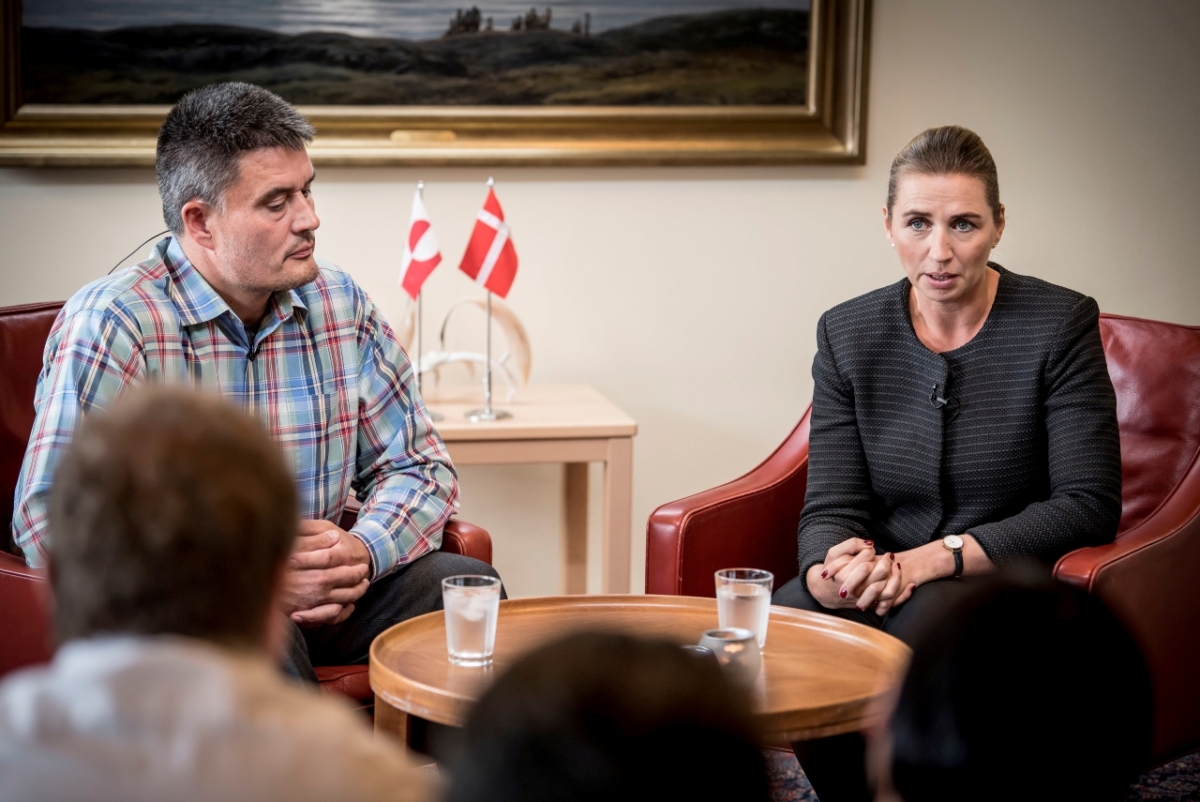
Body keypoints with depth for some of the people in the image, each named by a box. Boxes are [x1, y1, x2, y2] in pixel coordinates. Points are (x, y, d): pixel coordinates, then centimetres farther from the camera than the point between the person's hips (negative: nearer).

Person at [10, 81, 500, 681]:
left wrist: (360, 553, -12)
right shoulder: (112, 326, -12)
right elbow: (50, 525, -18)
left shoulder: (341, 305, 6)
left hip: (320, 595, 6)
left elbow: (420, 467, 12)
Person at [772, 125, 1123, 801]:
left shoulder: (1060, 325, -6)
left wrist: (934, 558, -19)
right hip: (881, 581, 4)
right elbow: (832, 505, 2)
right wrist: (831, 570, -24)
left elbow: (1088, 505, -10)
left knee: (915, 627, -37)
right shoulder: (849, 334, 5)